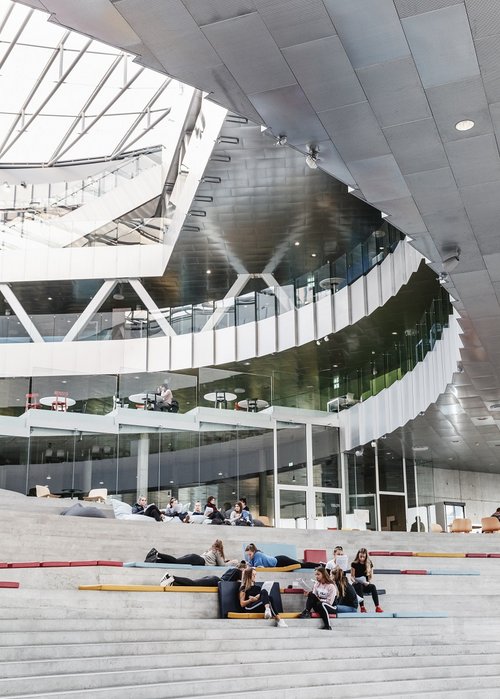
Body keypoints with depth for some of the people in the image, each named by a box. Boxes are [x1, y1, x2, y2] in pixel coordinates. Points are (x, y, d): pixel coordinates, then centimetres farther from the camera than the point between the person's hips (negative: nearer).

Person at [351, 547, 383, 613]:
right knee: (360, 586, -36)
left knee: (373, 586, -29)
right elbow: (352, 576, -1)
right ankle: (362, 607, -40)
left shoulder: (369, 564, 4)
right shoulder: (354, 564, -1)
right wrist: (354, 581, -22)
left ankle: (377, 607, -34)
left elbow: (370, 576, 6)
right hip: (356, 585, -2)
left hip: (365, 585, 2)